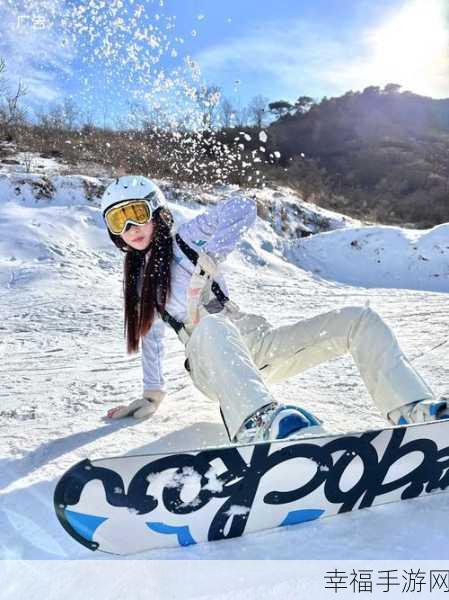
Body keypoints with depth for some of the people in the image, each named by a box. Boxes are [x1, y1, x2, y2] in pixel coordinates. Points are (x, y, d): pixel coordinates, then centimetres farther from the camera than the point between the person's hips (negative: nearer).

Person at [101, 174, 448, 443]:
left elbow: (243, 208, 1)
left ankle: (415, 411, -24)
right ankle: (259, 422, -65)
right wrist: (153, 393, 12)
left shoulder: (186, 238, 10)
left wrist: (208, 257, -8)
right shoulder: (137, 281, 16)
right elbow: (151, 336, 20)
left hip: (255, 343, 2)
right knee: (212, 327, -41)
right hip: (213, 364, -1)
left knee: (360, 320, -15)